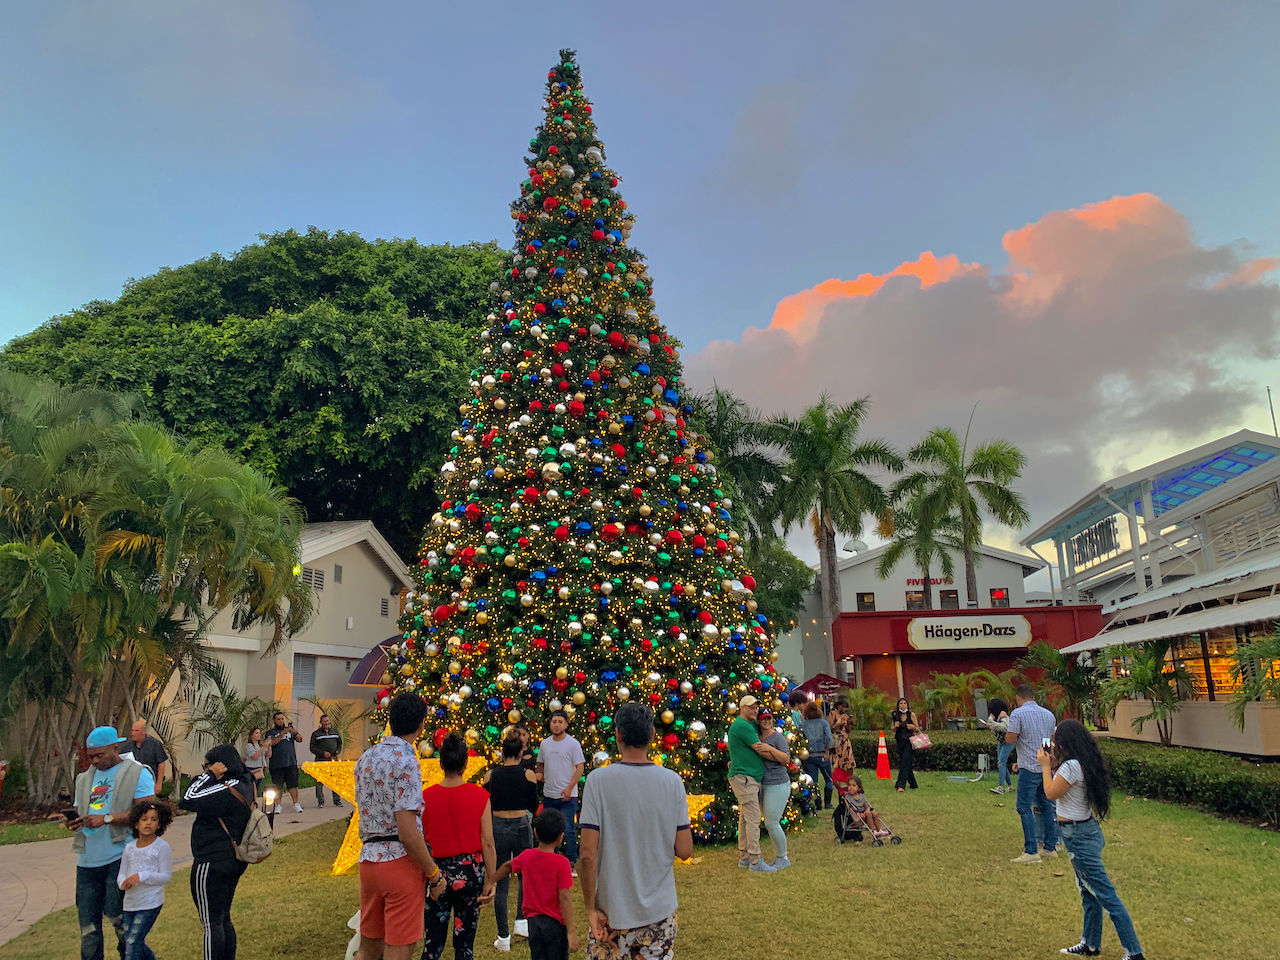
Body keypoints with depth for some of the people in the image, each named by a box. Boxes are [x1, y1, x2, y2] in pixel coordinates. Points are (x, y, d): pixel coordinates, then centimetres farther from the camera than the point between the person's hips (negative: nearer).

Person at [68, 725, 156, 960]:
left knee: (115, 914, -8)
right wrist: (75, 821, 0)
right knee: (87, 925, 8)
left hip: (120, 856, -6)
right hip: (88, 859, 6)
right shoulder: (85, 778, 19)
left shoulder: (137, 773, -2)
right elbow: (79, 813, 24)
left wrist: (107, 819, -18)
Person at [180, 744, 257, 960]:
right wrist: (210, 775, 1)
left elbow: (187, 801, -24)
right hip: (233, 861, 10)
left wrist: (210, 774, -19)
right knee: (224, 920, 20)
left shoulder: (227, 791, -23)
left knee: (211, 924, 2)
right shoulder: (244, 784, 6)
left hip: (212, 864, -10)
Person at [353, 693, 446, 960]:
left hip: (368, 858, 8)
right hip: (400, 861, -8)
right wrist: (434, 873, -12)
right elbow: (407, 831, -20)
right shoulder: (406, 762, -17)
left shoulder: (365, 758, 9)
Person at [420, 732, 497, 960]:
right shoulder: (480, 795, -8)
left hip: (437, 871, 0)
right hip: (470, 872, 0)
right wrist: (491, 880, 1)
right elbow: (487, 842, -7)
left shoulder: (426, 796, -7)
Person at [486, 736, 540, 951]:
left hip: (498, 828, 1)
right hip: (521, 827, -1)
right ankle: (521, 921, 20)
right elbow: (533, 804, 4)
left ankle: (503, 938, 12)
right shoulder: (528, 775, -7)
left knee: (500, 882, 8)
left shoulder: (490, 775, -3)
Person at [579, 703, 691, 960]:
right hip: (660, 912, 2)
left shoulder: (598, 780, -14)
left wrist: (590, 909, -5)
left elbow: (588, 855, -15)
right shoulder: (672, 781, -7)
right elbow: (685, 851, -4)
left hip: (612, 911, -2)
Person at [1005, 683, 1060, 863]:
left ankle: (1031, 852, -7)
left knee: (1025, 808, -4)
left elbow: (1010, 739, -13)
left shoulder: (1018, 714, -11)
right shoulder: (1048, 714, 9)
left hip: (1029, 768, -7)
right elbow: (1052, 739, 18)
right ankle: (1050, 847, 20)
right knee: (1045, 805, 15)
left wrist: (1006, 735, 7)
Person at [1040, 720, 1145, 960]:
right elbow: (1062, 787, 14)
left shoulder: (1071, 766, -24)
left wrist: (1045, 766, -6)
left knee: (1105, 895, -3)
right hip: (1088, 830, 10)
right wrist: (1053, 765, 9)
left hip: (1078, 835, -10)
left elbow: (1051, 793, -16)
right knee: (1088, 892, 19)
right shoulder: (1085, 763, 6)